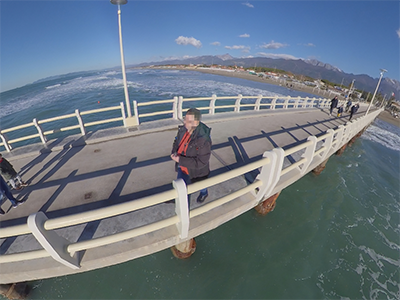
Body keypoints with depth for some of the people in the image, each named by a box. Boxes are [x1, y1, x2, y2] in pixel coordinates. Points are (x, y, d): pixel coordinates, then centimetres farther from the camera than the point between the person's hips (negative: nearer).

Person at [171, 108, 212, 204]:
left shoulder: (203, 139, -37)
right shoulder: (183, 129, -16)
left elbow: (201, 162, -33)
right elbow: (177, 142, 4)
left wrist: (180, 160, -34)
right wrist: (174, 152, -17)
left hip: (196, 170, -5)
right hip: (182, 167, 5)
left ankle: (204, 193, 65)